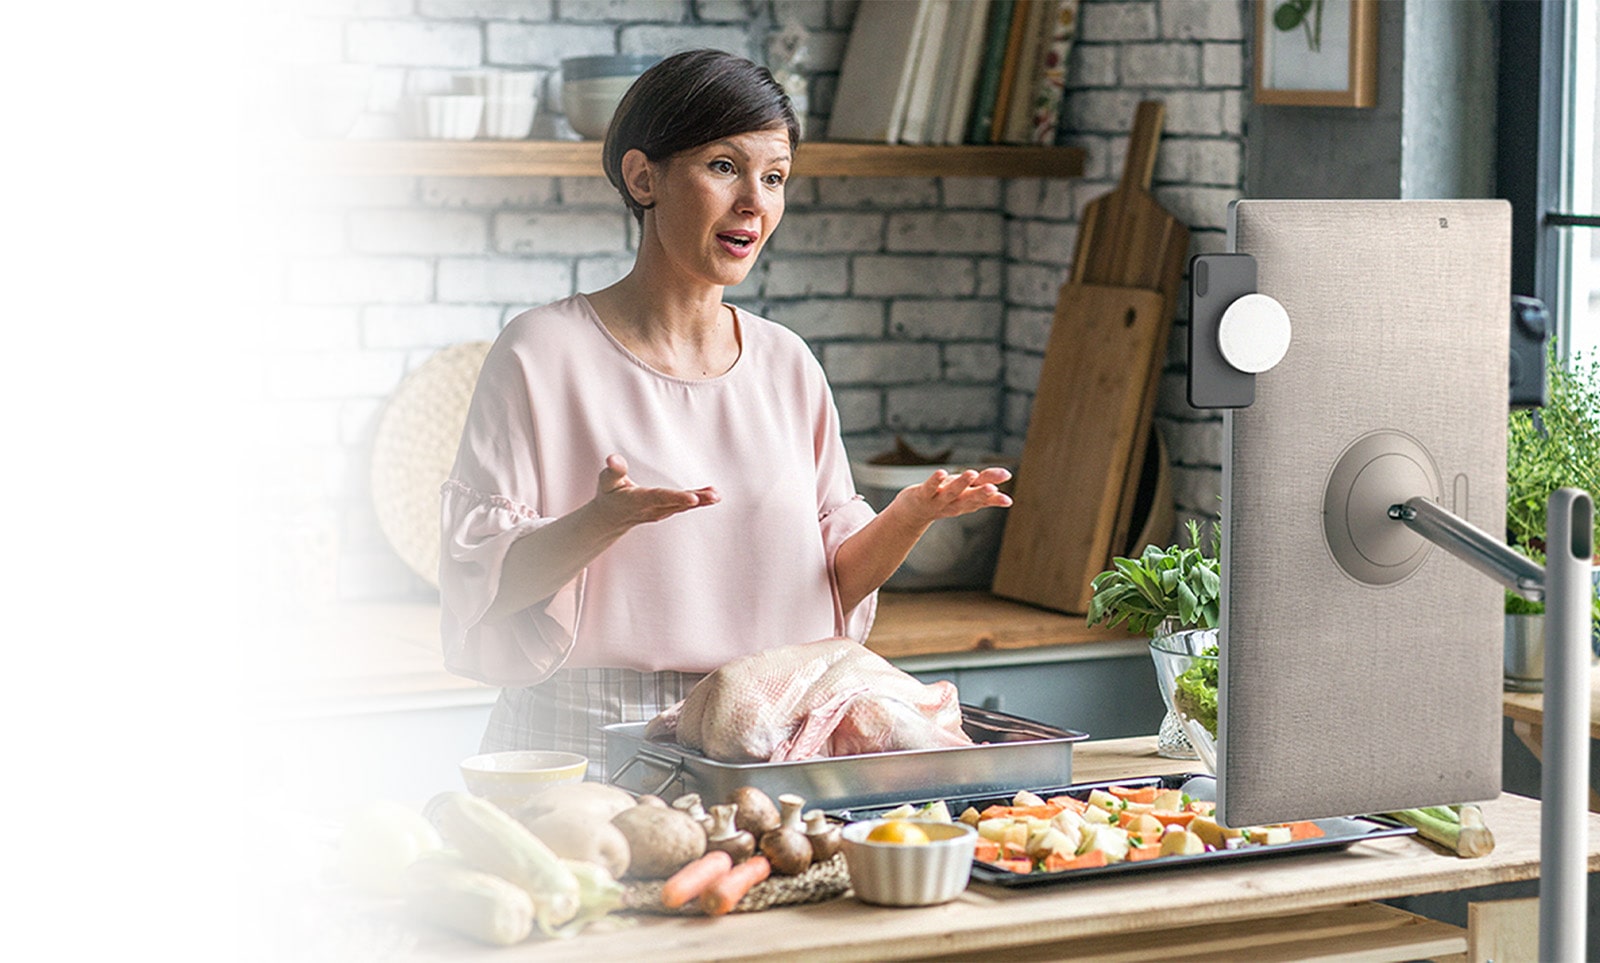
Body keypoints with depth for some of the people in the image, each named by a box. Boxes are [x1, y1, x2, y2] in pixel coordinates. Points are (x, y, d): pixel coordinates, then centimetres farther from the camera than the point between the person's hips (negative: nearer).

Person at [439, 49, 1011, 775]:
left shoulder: (787, 365, 13)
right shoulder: (545, 353, -3)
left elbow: (834, 581, 16)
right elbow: (484, 584, -7)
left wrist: (909, 518, -3)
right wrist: (602, 523, -23)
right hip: (588, 750, -4)